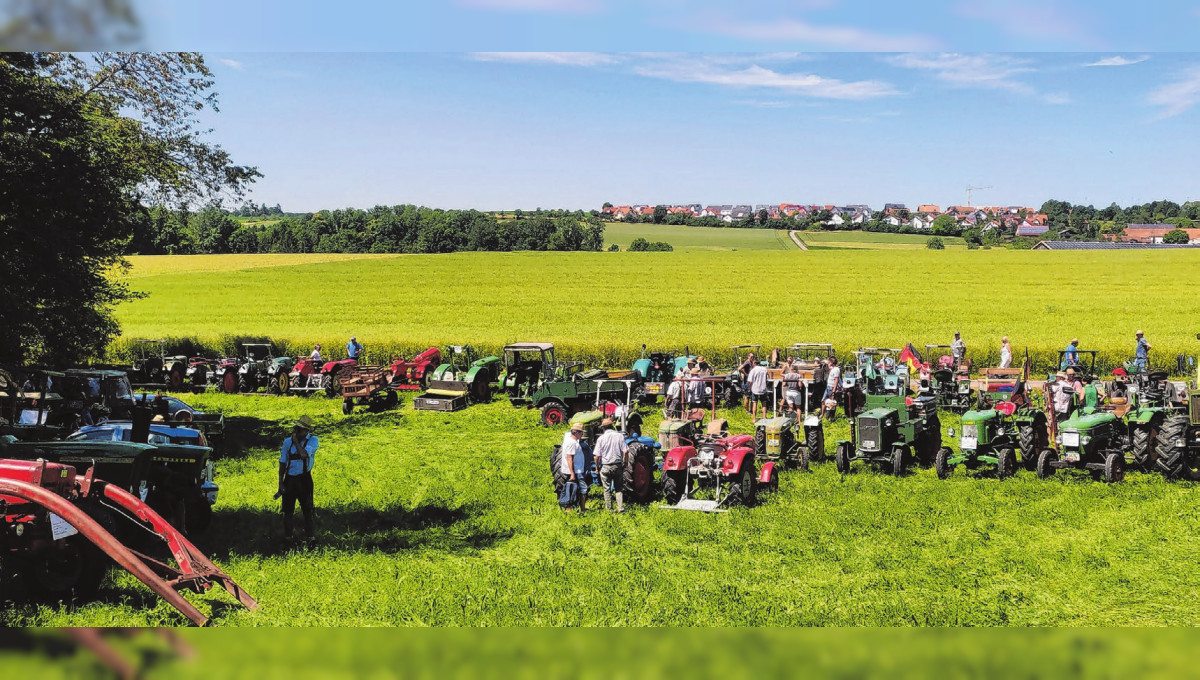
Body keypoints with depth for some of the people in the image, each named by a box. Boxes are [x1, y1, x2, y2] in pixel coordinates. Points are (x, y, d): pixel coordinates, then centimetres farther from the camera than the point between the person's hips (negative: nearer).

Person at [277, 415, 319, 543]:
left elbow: (304, 454, -26)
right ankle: (287, 536, 20)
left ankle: (309, 536, 17)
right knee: (287, 510, 8)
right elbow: (282, 463, 5)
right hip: (289, 479, 2)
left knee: (307, 510, 5)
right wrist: (280, 483, 1)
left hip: (304, 479, -2)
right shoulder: (288, 442, 1)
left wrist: (296, 440, -16)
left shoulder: (312, 440, -7)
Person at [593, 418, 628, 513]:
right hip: (618, 466, 2)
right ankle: (620, 508, 4)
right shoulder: (620, 436, -2)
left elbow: (597, 456, -10)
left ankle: (609, 509, 12)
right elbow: (625, 452, -5)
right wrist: (624, 463, 9)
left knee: (607, 489, 8)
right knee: (619, 488, 13)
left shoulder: (601, 438, -7)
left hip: (605, 467, -2)